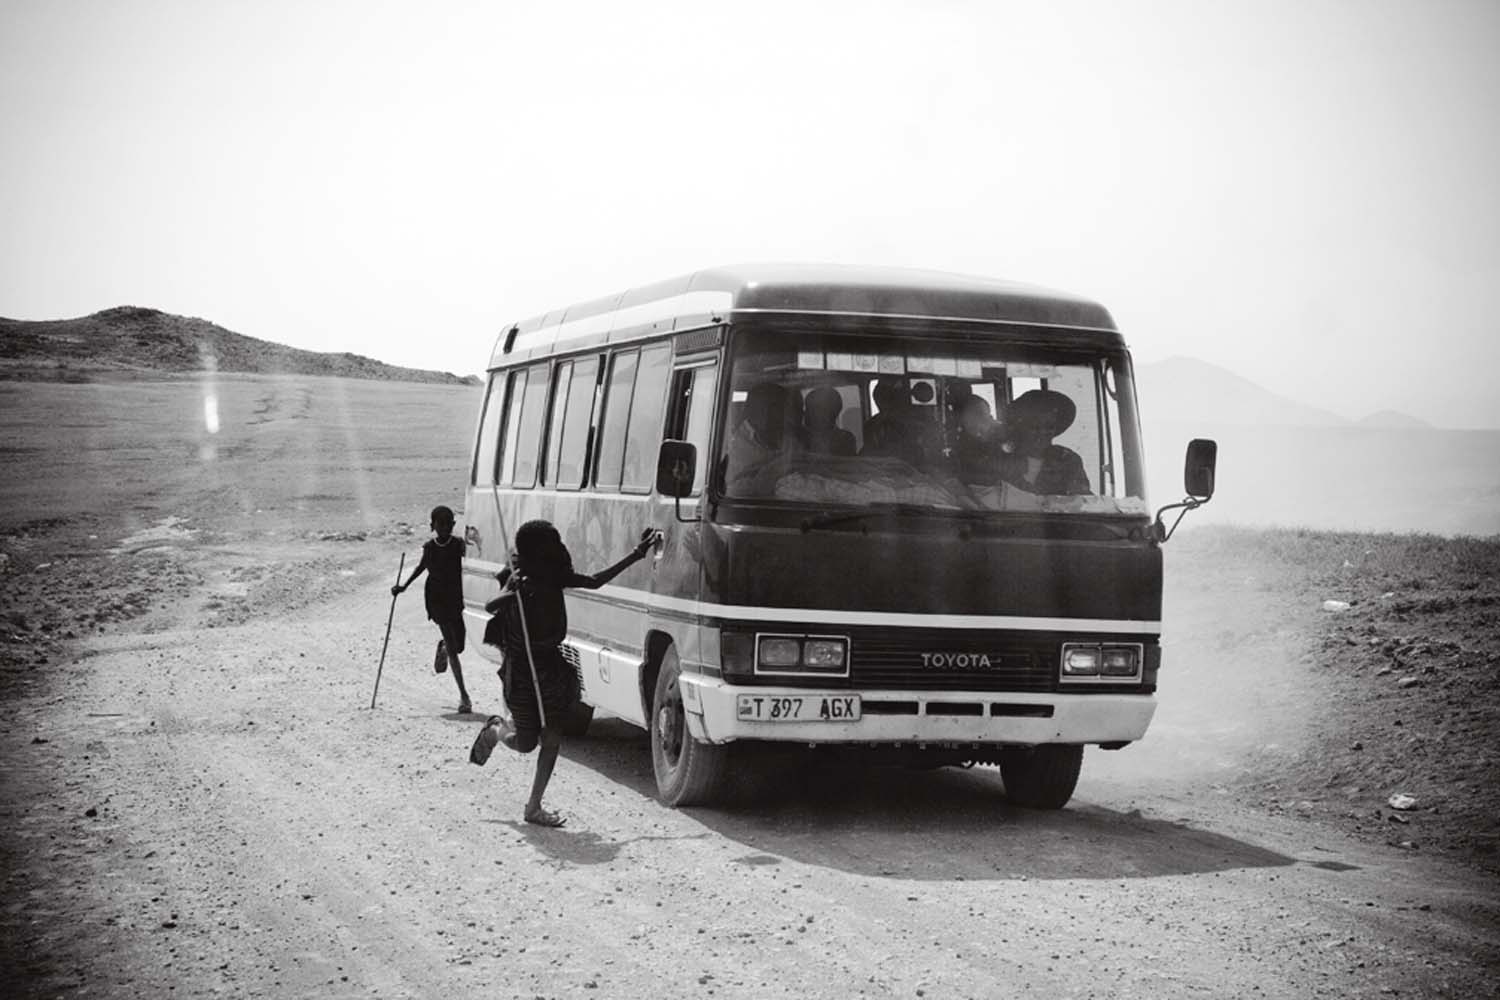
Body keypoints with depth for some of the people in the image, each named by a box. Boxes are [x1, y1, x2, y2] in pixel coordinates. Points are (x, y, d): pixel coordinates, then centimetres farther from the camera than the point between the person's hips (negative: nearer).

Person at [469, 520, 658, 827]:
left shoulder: (555, 576, 2)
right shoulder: (518, 579, -15)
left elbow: (595, 582, 13)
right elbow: (490, 608, -23)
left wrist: (637, 555, 12)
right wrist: (509, 593, -43)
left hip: (551, 664, 6)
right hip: (522, 667, -6)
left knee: (551, 739, 1)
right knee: (526, 743, 1)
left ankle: (534, 807, 9)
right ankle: (496, 730, 35)